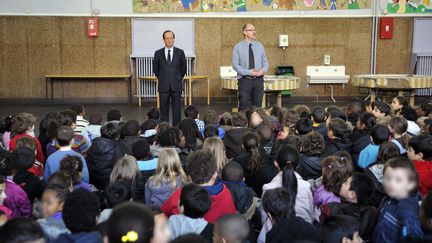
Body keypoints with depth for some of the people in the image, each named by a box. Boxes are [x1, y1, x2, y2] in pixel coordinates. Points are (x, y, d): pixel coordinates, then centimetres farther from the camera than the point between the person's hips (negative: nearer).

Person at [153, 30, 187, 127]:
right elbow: (155, 69, 12)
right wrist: (162, 79, 12)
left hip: (176, 86, 0)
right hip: (163, 86, 0)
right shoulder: (158, 53, 2)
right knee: (164, 109, 4)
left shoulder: (180, 52, 2)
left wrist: (177, 79, 12)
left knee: (176, 109, 3)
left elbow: (183, 69, 11)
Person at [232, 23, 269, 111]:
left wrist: (263, 70, -10)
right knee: (244, 106, -5)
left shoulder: (260, 46, 10)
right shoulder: (238, 47, -1)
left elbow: (265, 62, 13)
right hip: (244, 80, -3)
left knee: (257, 106, 8)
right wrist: (248, 72, -17)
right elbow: (235, 65, -5)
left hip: (258, 79, 3)